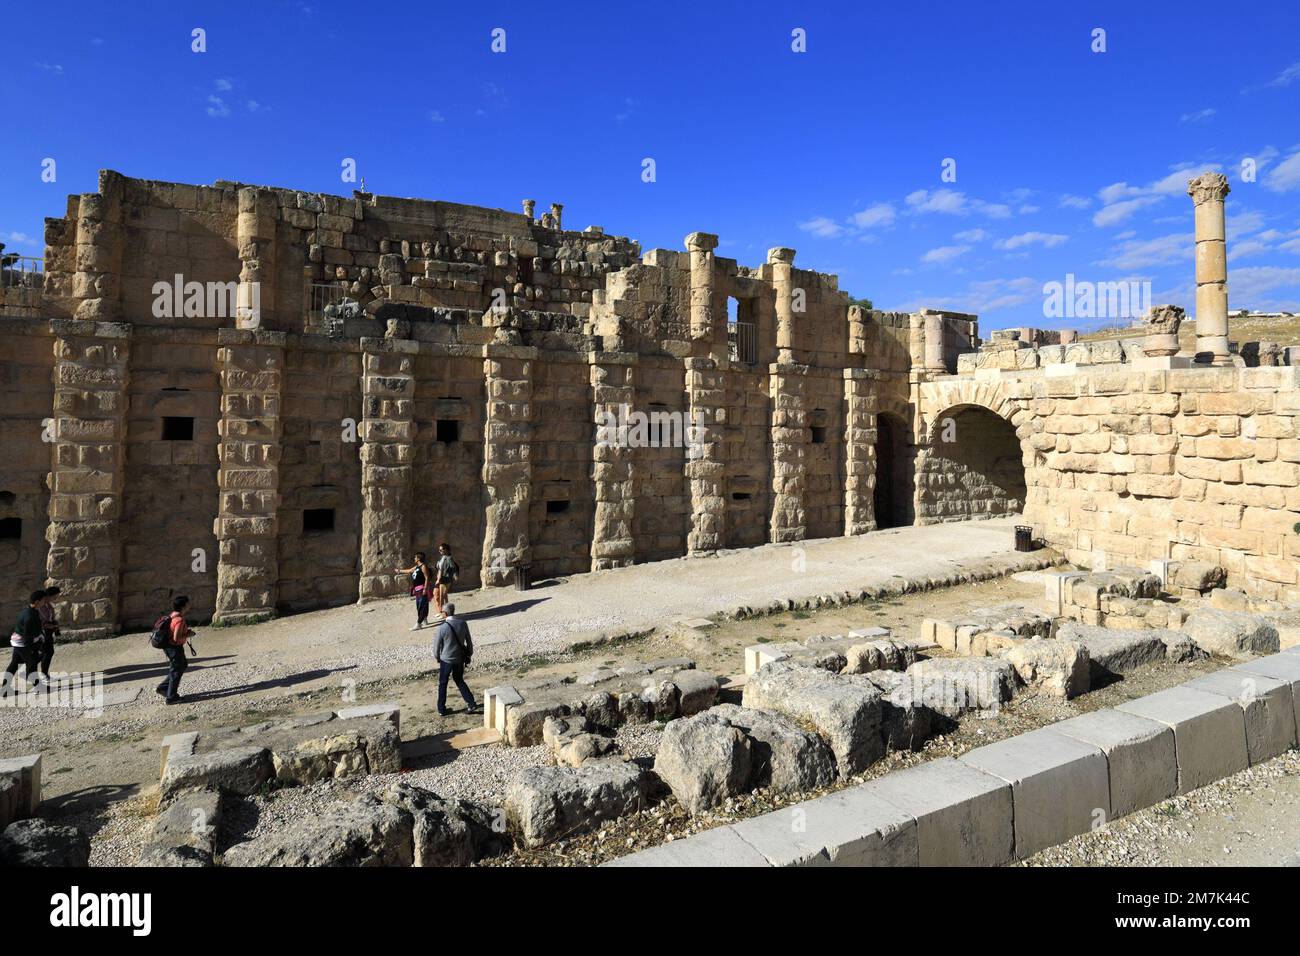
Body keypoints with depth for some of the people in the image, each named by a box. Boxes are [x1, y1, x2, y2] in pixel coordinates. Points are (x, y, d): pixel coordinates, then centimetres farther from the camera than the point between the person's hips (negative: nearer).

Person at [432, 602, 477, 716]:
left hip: (446, 660, -4)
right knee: (459, 681, 22)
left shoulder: (442, 627, -20)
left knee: (442, 684, 16)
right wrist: (469, 654, 16)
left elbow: (437, 645, -9)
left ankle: (442, 709, 25)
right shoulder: (463, 624, -8)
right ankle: (472, 704, 16)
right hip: (460, 659, 4)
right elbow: (469, 642, 2)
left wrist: (437, 657, 10)